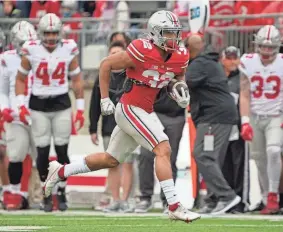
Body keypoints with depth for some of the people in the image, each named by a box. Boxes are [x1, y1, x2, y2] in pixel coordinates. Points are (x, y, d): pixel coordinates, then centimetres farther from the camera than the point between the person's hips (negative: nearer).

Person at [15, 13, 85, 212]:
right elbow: (21, 79, 5)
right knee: (43, 151, -1)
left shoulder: (69, 50, -3)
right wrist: (21, 105, -4)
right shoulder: (31, 51, -6)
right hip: (38, 106, 0)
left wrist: (80, 109, 3)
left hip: (62, 105, 0)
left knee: (62, 150, 1)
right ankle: (47, 195, 10)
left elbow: (77, 80, 5)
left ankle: (62, 193, 13)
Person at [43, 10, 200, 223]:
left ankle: (60, 172, 33)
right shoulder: (142, 52, -20)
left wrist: (181, 93, -1)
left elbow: (178, 77, 21)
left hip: (144, 112, 8)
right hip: (130, 109, -8)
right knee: (163, 149, -18)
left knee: (111, 160, 19)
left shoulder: (179, 57, -1)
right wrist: (105, 99, -8)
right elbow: (106, 65, -8)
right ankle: (174, 207, -19)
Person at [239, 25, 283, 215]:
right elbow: (244, 95, -1)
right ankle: (267, 199, 17)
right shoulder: (248, 63, -3)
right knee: (260, 159, 5)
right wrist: (245, 121, -9)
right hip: (255, 117, 2)